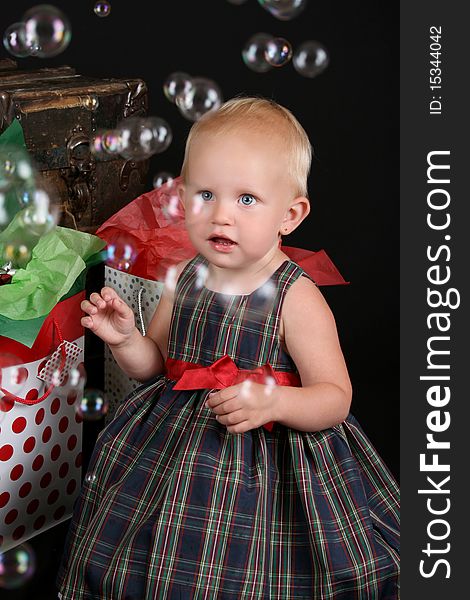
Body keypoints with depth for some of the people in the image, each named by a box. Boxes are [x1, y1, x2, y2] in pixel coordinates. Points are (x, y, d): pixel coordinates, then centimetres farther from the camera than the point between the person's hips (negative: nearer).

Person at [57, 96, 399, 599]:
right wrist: (125, 339, -9)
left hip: (269, 457, -5)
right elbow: (155, 365, 11)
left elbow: (334, 398, -17)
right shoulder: (183, 280, 0)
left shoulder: (296, 298, -17)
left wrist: (274, 401, -34)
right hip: (174, 445, 5)